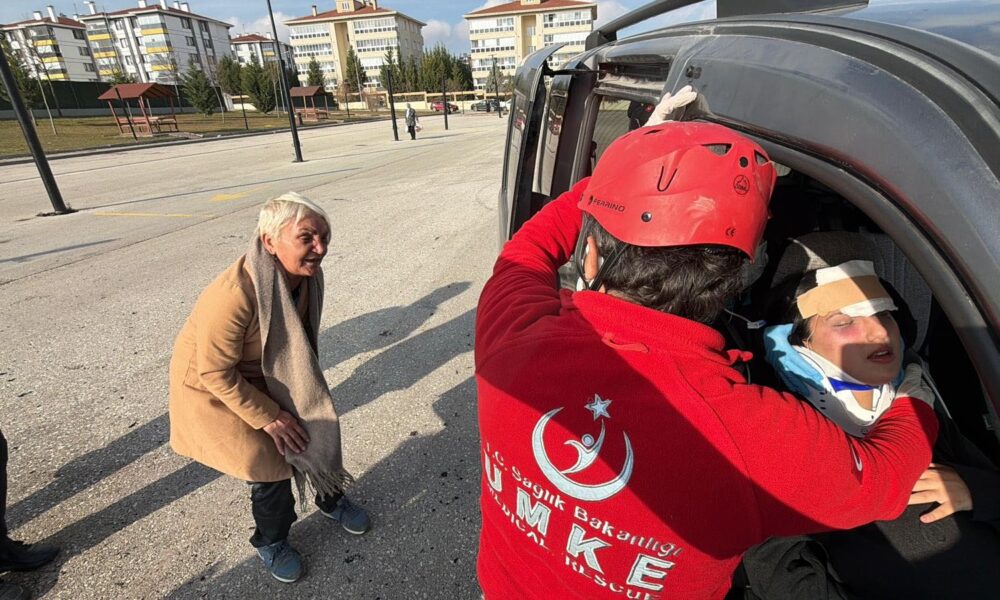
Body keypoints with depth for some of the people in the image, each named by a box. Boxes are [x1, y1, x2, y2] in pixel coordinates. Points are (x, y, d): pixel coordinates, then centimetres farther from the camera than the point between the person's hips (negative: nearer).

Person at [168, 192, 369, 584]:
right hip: (213, 389, -6)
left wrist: (305, 396, 9)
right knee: (270, 462, -1)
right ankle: (270, 543, 30)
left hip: (267, 374, 6)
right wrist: (268, 417, -19)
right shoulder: (232, 296, -39)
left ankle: (331, 498, 37)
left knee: (316, 429, 7)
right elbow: (216, 374, -27)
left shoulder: (305, 275, -17)